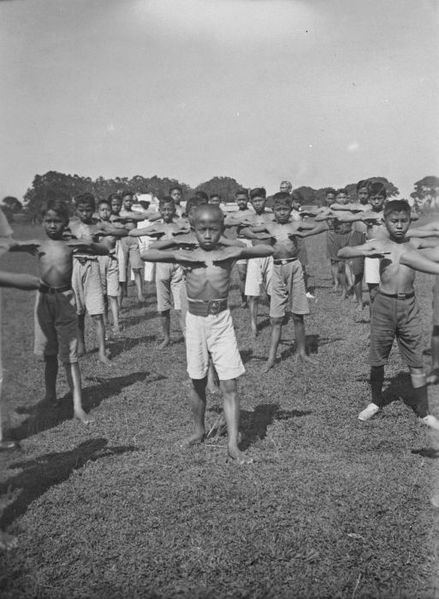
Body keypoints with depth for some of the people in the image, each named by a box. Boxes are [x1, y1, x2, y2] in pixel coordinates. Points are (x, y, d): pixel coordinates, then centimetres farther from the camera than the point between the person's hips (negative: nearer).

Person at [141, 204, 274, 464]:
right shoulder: (186, 256, -1)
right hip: (195, 320, 1)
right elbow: (146, 255, -4)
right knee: (198, 383, 14)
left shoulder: (229, 253, -2)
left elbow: (269, 250, -5)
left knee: (230, 386, -3)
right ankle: (199, 430, 35)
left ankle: (233, 445, 2)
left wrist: (237, 248, -16)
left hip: (221, 320, -1)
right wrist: (176, 250, -15)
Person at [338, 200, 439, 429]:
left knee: (416, 363, 5)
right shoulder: (378, 244, -3)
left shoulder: (415, 244, 3)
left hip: (409, 306, 1)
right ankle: (376, 401, 32)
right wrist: (366, 252, -20)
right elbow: (341, 252, -6)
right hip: (384, 305, -1)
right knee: (377, 361, 10)